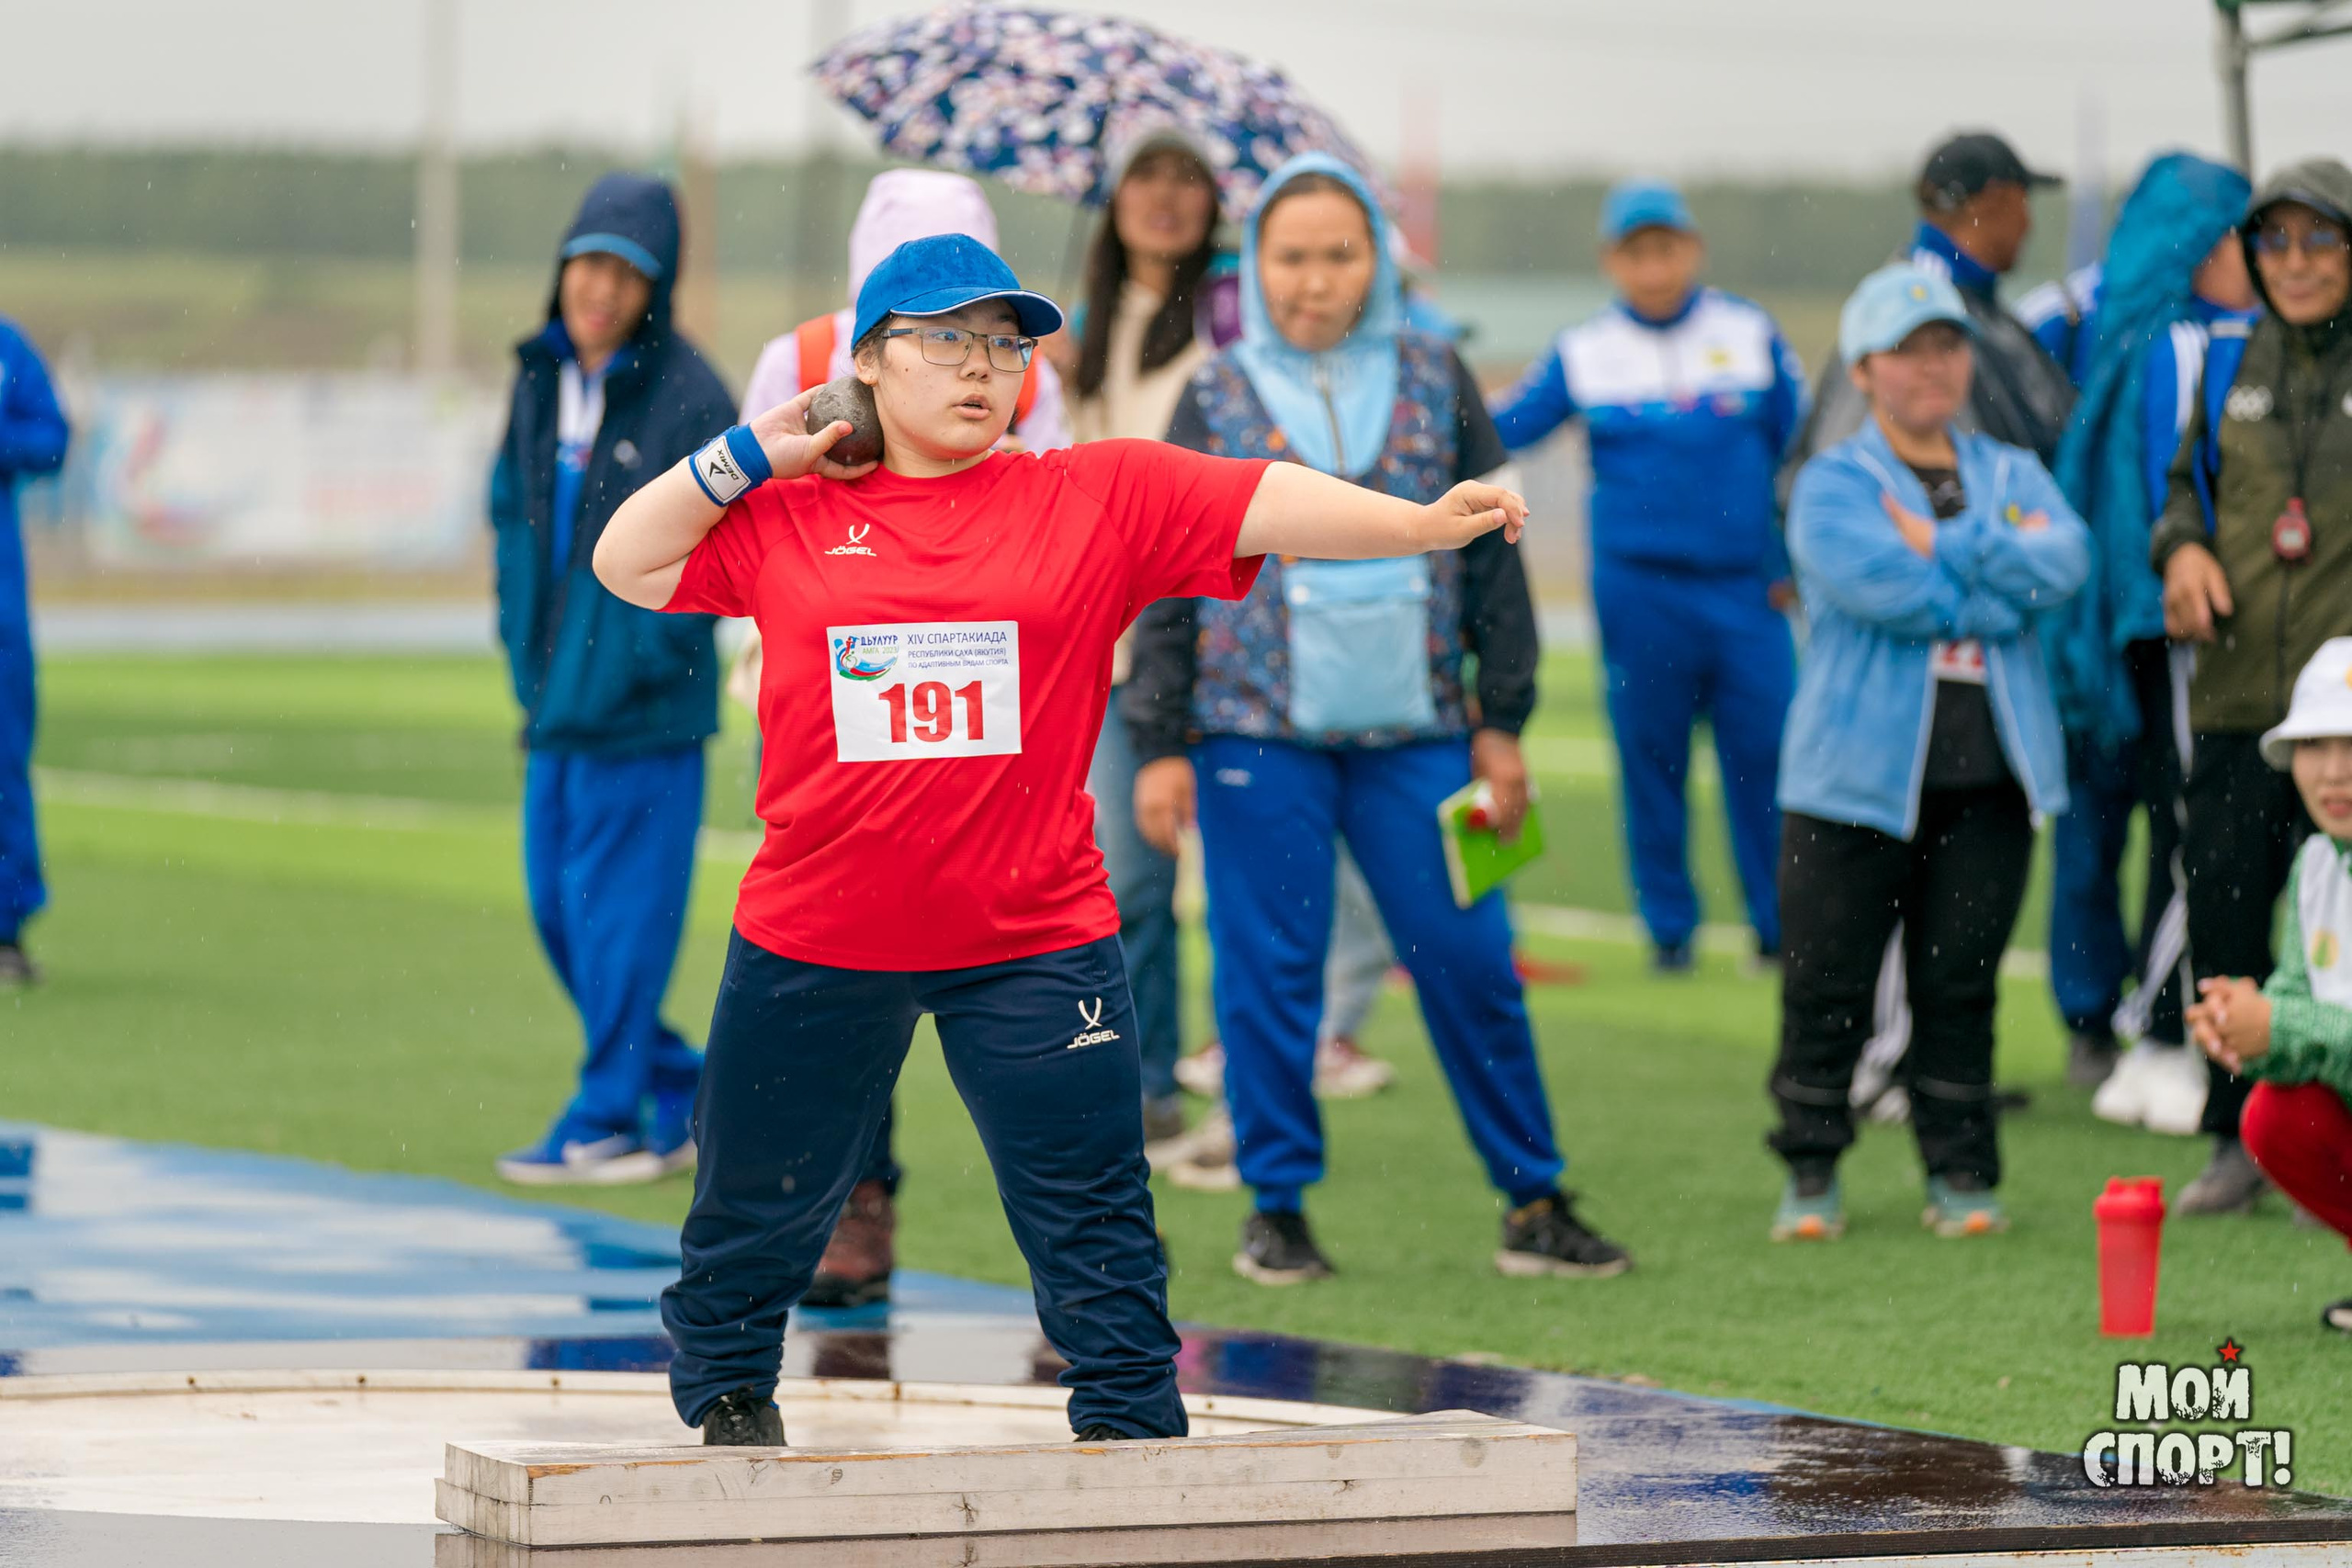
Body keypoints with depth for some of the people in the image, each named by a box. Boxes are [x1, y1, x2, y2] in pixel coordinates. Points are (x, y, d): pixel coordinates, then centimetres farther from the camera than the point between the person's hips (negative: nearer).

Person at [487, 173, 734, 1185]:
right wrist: (522, 642, 10)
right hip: (557, 699, 8)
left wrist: (642, 654, -15)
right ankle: (682, 1094, 23)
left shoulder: (687, 397, -11)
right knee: (558, 908, 11)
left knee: (623, 909, -3)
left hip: (645, 711, -8)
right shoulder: (540, 380, 10)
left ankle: (607, 1119, 6)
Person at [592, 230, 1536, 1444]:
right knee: (755, 1214, 14)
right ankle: (726, 1409, 35)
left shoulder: (1105, 498, 1)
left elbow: (1266, 504, -7)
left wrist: (1424, 523, -19)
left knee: (1093, 1223, -2)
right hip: (812, 936, 1)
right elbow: (628, 565, 10)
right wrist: (748, 456, 1)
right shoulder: (787, 520, 5)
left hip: (1033, 939, -1)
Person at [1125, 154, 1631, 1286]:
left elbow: (1491, 555, 11)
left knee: (1470, 959, -1)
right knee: (1267, 972, 1)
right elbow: (1168, 583, 6)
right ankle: (1277, 1205, 13)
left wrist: (1502, 720, 7)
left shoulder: (1433, 381, 7)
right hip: (1260, 731, -1)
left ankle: (1533, 1196, 8)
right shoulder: (1217, 400, 4)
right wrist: (1159, 745, 1)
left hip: (1414, 727, 1)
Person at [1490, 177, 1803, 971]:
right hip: (1638, 588, 0)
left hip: (1746, 585, 0)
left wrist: (1797, 562, 7)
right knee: (1650, 757, 4)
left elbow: (1800, 448, 10)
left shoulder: (1750, 334, 5)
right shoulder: (1583, 352, 5)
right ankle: (1669, 925, 16)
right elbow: (1498, 430, 3)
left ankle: (1782, 924, 10)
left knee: (1765, 751, -2)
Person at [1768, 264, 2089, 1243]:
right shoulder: (1832, 486, 1)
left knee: (1960, 983, 5)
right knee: (1826, 984, 0)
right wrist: (1995, 590, -8)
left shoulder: (2011, 475, 14)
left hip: (1988, 777, 3)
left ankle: (1960, 1174, 13)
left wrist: (1942, 546, -12)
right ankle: (1811, 1176, 11)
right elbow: (1880, 586, -17)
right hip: (1858, 771, -3)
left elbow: (2064, 563, -6)